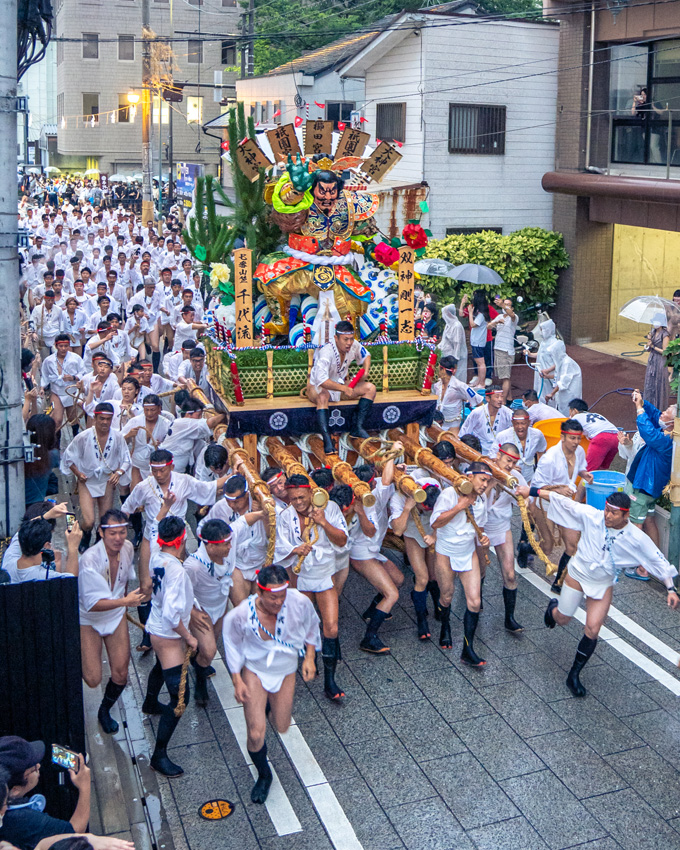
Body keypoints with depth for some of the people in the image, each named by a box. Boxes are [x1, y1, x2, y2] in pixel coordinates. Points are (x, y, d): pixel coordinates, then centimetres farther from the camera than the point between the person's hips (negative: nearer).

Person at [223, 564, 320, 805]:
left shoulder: (299, 602, -28)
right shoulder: (241, 614, -31)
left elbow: (311, 627, -3)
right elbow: (233, 645, -10)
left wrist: (309, 658, -5)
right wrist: (237, 682, -8)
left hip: (286, 670, 2)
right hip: (254, 670, -2)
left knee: (282, 727, 16)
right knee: (256, 733, -7)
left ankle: (270, 701, 52)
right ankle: (264, 775, 25)